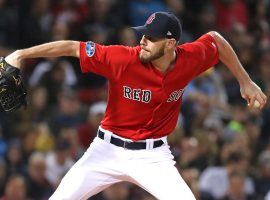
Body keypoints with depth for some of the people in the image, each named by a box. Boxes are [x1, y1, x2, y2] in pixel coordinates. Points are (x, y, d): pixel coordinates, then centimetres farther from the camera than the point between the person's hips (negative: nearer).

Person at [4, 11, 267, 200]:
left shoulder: (189, 59, -13)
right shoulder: (123, 59, -22)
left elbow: (215, 38, 7)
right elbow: (72, 47, -21)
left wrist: (245, 81, 10)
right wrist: (21, 54, -27)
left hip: (153, 155, 1)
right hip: (108, 148, -1)